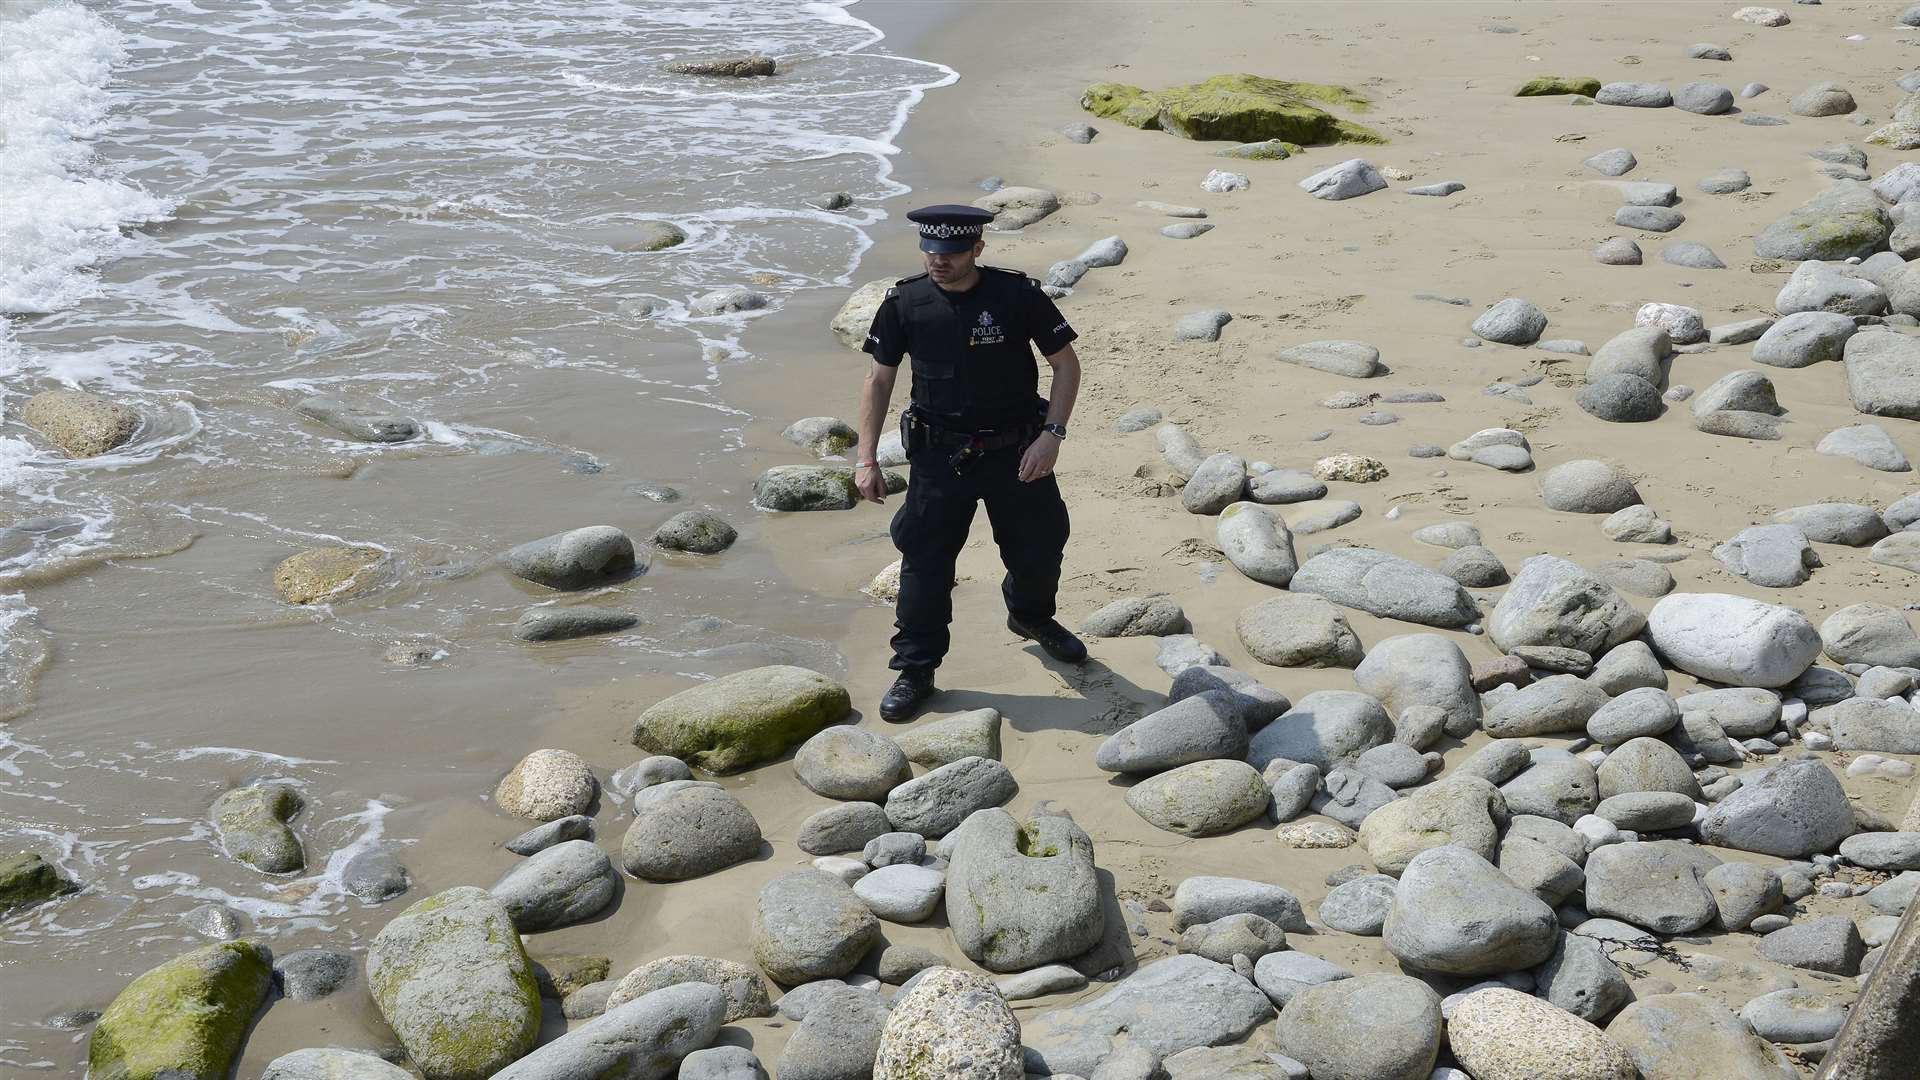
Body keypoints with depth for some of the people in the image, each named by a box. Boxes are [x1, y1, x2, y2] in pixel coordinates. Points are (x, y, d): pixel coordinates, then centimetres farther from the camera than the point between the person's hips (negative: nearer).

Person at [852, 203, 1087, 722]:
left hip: (1016, 451, 0)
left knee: (1039, 547, 13)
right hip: (939, 455, 0)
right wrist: (867, 457, -3)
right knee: (925, 559, 0)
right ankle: (915, 670, 14)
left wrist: (1051, 435, -15)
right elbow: (879, 378, 3)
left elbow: (1066, 364, -4)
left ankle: (1031, 616, 46)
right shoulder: (905, 304, -7)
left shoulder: (1019, 295, -12)